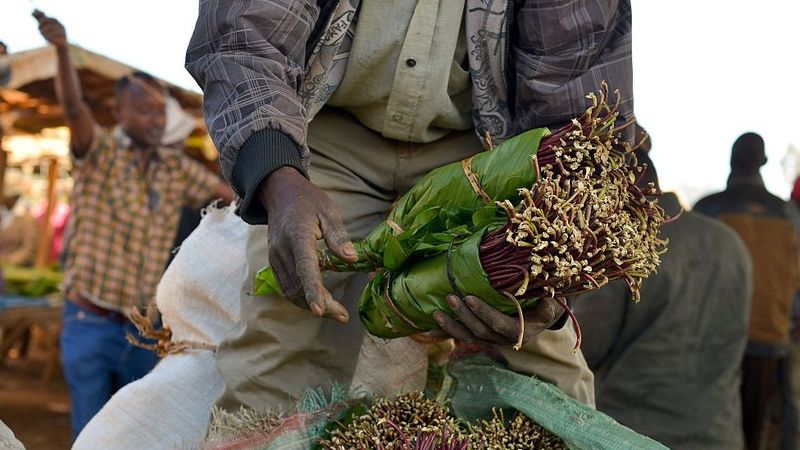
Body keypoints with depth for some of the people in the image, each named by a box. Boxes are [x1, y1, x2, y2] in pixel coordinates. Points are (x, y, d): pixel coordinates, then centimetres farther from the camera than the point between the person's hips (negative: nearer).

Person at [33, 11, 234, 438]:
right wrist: (62, 49, -45)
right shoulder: (99, 150, -9)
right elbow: (74, 109, -28)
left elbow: (235, 195, 7)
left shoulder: (176, 168, 3)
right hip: (90, 323, -4)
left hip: (141, 328, 4)